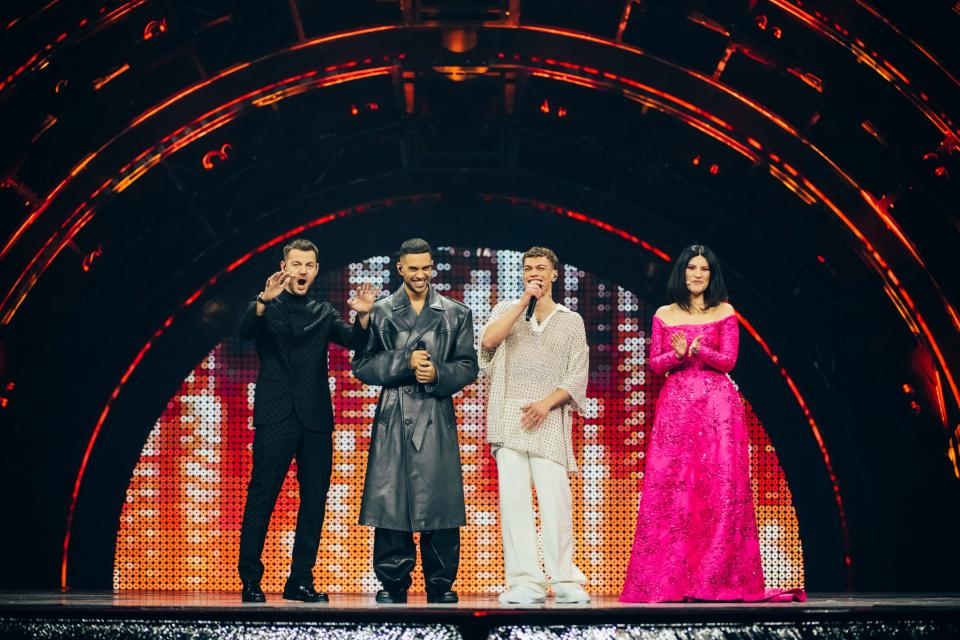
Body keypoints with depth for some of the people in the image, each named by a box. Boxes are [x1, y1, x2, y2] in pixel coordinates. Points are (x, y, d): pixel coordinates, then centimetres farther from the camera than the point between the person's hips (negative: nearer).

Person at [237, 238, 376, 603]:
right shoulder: (267, 307, 4)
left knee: (314, 502, 5)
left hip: (315, 421, 4)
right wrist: (264, 300, -33)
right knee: (261, 500, -5)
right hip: (275, 419, -4)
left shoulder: (323, 313, 15)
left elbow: (353, 341, 2)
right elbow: (245, 332, -15)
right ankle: (250, 581, 0)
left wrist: (363, 316, -19)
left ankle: (301, 580, 12)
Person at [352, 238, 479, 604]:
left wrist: (438, 374, -10)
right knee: (390, 500, -2)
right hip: (393, 419, 0)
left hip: (437, 419, 0)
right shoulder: (380, 312, 9)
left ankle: (441, 585, 7)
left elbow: (468, 367, 9)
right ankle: (393, 584, 6)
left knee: (440, 501, -2)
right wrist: (405, 362, -9)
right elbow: (362, 365, 3)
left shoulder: (456, 314, 11)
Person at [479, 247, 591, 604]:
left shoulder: (571, 320, 15)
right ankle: (526, 582, -7)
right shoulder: (506, 309, 17)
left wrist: (548, 402, -9)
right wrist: (524, 302, -4)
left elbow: (577, 376, 7)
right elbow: (489, 340, -5)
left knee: (555, 499, -10)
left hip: (549, 417, -1)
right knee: (514, 498, -6)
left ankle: (564, 580, -5)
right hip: (509, 417, 1)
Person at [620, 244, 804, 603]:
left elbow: (728, 360, -1)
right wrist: (677, 353, -14)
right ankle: (667, 581, -3)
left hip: (717, 406, -1)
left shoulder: (724, 313, 8)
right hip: (676, 405, 1)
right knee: (669, 488, -6)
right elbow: (655, 364, 7)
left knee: (720, 487, -8)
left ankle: (717, 579, -4)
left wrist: (698, 350, -19)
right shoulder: (664, 316, 12)